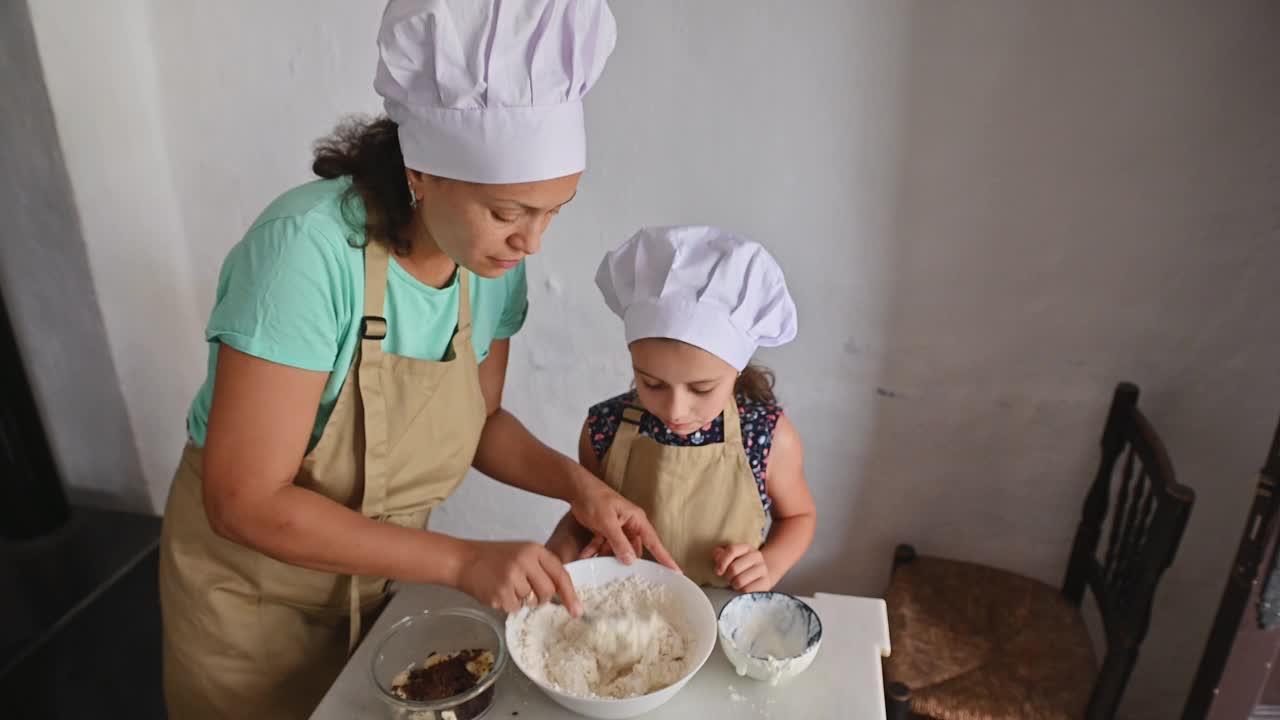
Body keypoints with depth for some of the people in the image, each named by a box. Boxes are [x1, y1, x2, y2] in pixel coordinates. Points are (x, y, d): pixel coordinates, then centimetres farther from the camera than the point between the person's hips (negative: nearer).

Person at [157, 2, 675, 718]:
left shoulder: (495, 258, -15)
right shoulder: (307, 249, -33)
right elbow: (246, 503, -30)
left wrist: (576, 482, -17)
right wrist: (464, 561, -33)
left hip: (385, 567, 5)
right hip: (254, 589, -4)